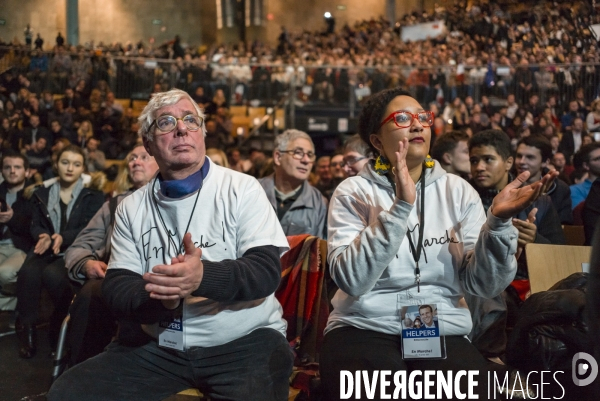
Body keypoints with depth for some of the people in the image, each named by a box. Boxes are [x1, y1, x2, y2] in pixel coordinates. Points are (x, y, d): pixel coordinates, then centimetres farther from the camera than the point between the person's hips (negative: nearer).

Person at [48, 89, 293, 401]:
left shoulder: (241, 189, -3)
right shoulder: (132, 207, 7)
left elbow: (267, 270, -12)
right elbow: (115, 290, 1)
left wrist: (203, 276, -31)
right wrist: (159, 296, -22)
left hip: (245, 341, -3)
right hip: (160, 346, 3)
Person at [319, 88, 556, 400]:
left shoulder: (458, 191, 6)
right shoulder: (354, 192, -1)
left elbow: (482, 284, -1)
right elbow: (352, 279, -16)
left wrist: (498, 221, -17)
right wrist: (400, 207, -24)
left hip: (443, 331, 3)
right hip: (364, 329, -2)